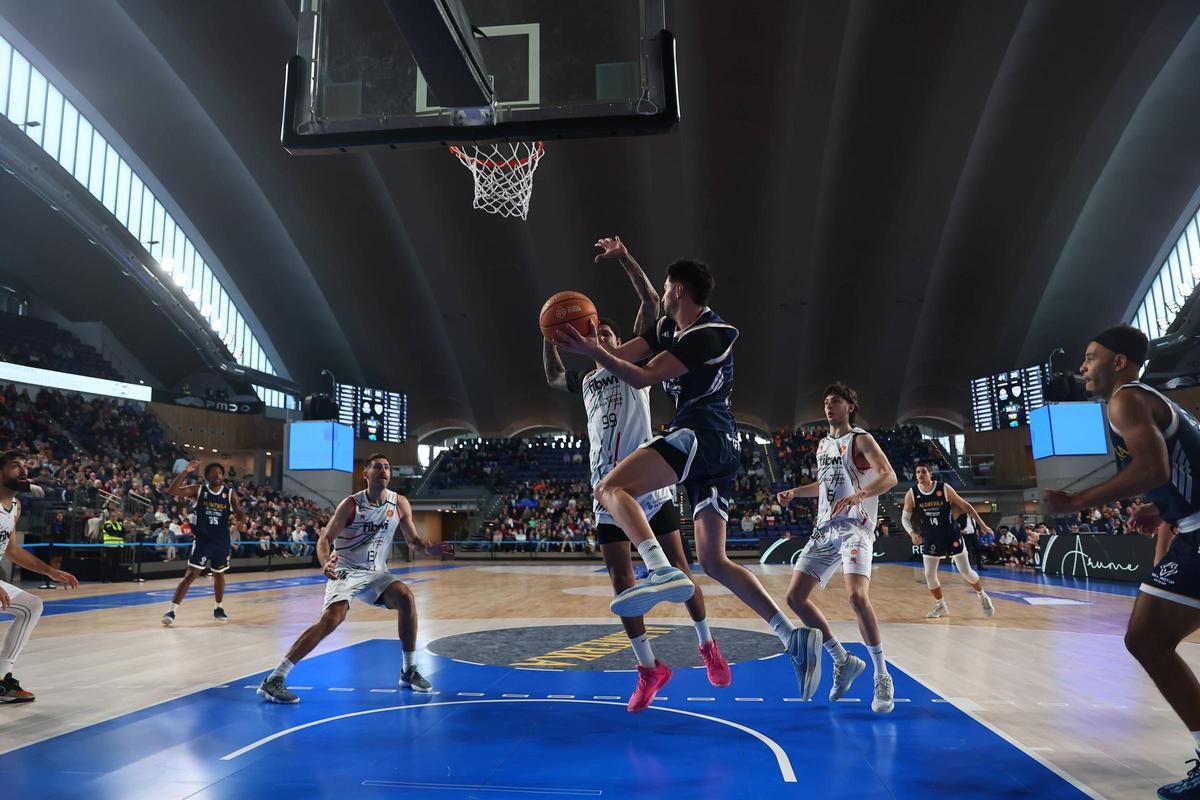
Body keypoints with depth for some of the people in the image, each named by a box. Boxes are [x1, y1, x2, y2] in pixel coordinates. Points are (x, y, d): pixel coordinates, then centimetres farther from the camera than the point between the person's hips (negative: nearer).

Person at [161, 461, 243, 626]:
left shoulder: (230, 494, -4)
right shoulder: (198, 489, -6)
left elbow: (240, 517, -6)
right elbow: (171, 491, -17)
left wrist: (239, 508, -29)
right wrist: (186, 471, -25)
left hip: (222, 541, 2)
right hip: (203, 539, -2)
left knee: (219, 574, 16)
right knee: (190, 574, -10)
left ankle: (218, 608, 32)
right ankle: (172, 610, -8)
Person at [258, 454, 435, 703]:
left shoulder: (400, 503, -3)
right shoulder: (351, 505, -13)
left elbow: (413, 539, 7)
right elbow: (324, 539, -12)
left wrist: (432, 548, -15)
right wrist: (325, 562, -33)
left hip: (376, 572, 4)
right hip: (345, 570, -4)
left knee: (406, 597, -20)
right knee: (333, 617, -26)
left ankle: (409, 672, -3)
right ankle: (274, 679, -19)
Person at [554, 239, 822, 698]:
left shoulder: (707, 334, -9)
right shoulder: (668, 328, 19)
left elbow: (642, 378, -14)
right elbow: (621, 354, 18)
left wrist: (593, 351, -17)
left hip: (700, 433, -10)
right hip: (720, 446, 10)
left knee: (610, 488, -23)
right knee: (713, 561, 7)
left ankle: (663, 572, -43)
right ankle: (794, 638, 2)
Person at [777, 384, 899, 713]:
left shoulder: (860, 439, -3)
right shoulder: (823, 445, 19)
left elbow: (889, 476, -17)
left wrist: (858, 495, -34)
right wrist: (795, 492, 20)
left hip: (854, 529, -8)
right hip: (824, 530, 8)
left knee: (856, 596, -27)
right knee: (795, 597, 0)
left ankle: (883, 678, -10)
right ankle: (843, 661, 15)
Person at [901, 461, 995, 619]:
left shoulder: (944, 488, -13)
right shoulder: (911, 494, -9)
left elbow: (965, 506, -3)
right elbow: (905, 517, -1)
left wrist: (982, 524, -3)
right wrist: (912, 533, -20)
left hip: (951, 535, -2)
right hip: (930, 538, 2)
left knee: (965, 571, 1)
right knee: (929, 574, -2)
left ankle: (982, 596, 28)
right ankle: (941, 606, 18)